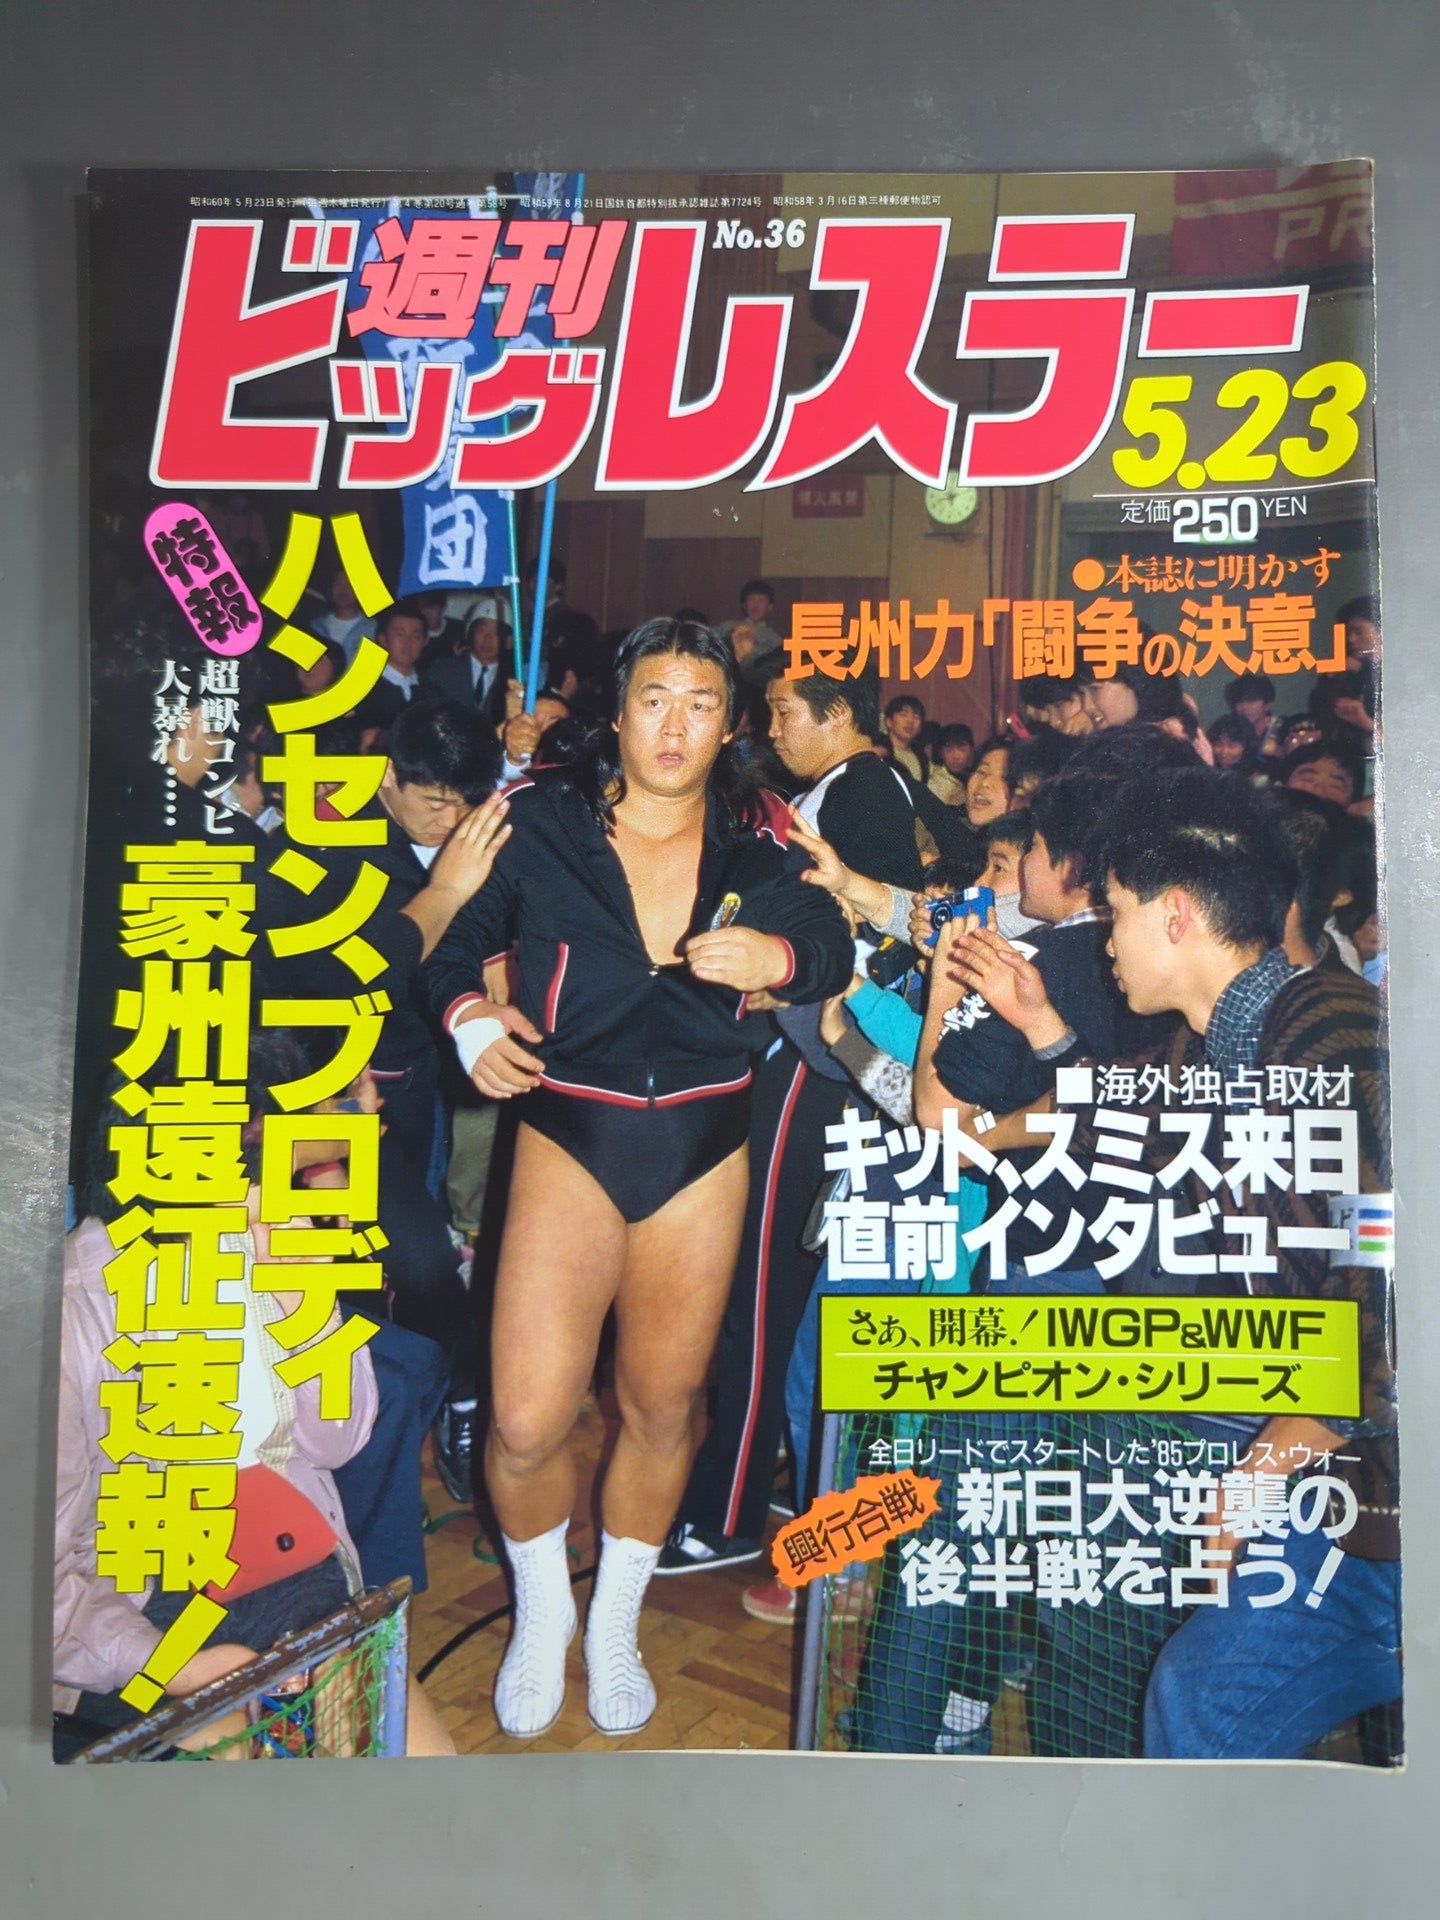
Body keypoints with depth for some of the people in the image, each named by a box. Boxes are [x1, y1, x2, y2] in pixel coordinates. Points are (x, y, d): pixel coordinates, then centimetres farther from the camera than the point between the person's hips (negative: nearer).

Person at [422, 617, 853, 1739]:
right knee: (526, 1423, -7)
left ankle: (615, 1626, 37)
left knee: (664, 1411, 11)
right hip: (568, 1140, -2)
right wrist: (469, 1022, -11)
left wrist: (776, 954, -25)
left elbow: (832, 948, -4)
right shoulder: (541, 824, -2)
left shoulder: (754, 844, 1)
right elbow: (453, 946, 8)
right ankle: (542, 1615, 26)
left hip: (703, 1151, 2)